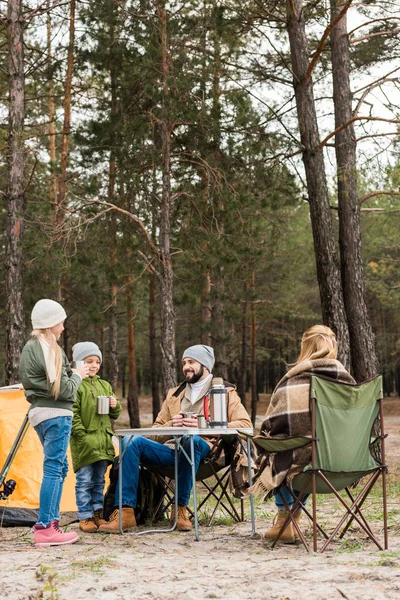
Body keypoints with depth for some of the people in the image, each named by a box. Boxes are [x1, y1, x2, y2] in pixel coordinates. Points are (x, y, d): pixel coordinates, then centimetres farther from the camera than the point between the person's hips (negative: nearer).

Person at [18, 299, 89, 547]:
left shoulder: (30, 347, 16)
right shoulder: (48, 349, -14)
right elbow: (62, 389, -15)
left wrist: (70, 373, 11)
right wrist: (78, 375, 2)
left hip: (40, 412, 10)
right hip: (55, 413, -10)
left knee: (59, 467, 16)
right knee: (53, 468, -7)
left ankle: (50, 521, 19)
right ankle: (45, 529, -7)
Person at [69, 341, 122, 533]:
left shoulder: (105, 385, 15)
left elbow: (114, 415, 21)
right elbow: (72, 415, -11)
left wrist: (115, 406, -1)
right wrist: (82, 435, -16)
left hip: (103, 443, 6)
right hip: (84, 443, -6)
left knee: (99, 481, 12)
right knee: (85, 481, -1)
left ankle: (97, 513, 21)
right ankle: (85, 517, 6)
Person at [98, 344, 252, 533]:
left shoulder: (226, 392, 14)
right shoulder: (174, 394, 28)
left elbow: (245, 425, -3)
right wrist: (172, 425, -1)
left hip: (201, 450, -4)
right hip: (171, 451, 4)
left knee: (191, 439, -38)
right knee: (134, 441, -22)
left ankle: (180, 509, -28)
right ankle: (125, 512, -26)